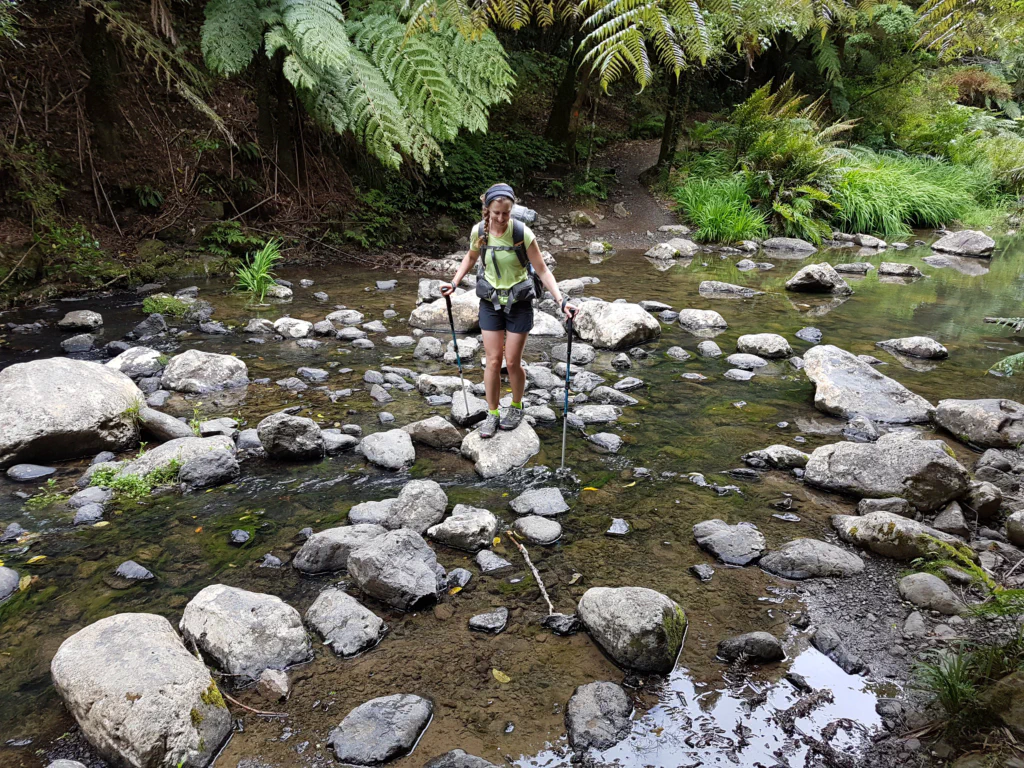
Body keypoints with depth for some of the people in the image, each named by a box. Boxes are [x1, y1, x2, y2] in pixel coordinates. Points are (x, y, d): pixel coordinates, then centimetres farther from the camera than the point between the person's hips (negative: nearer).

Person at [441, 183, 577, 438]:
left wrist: (561, 300, -25)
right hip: (490, 302, 2)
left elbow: (542, 270, -15)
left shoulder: (523, 233, -20)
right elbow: (471, 257, 12)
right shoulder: (479, 231, -10)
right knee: (493, 361, 3)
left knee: (513, 362, 4)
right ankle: (492, 413, 18)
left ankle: (516, 407, 29)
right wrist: (454, 282, 2)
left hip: (519, 303, -2)